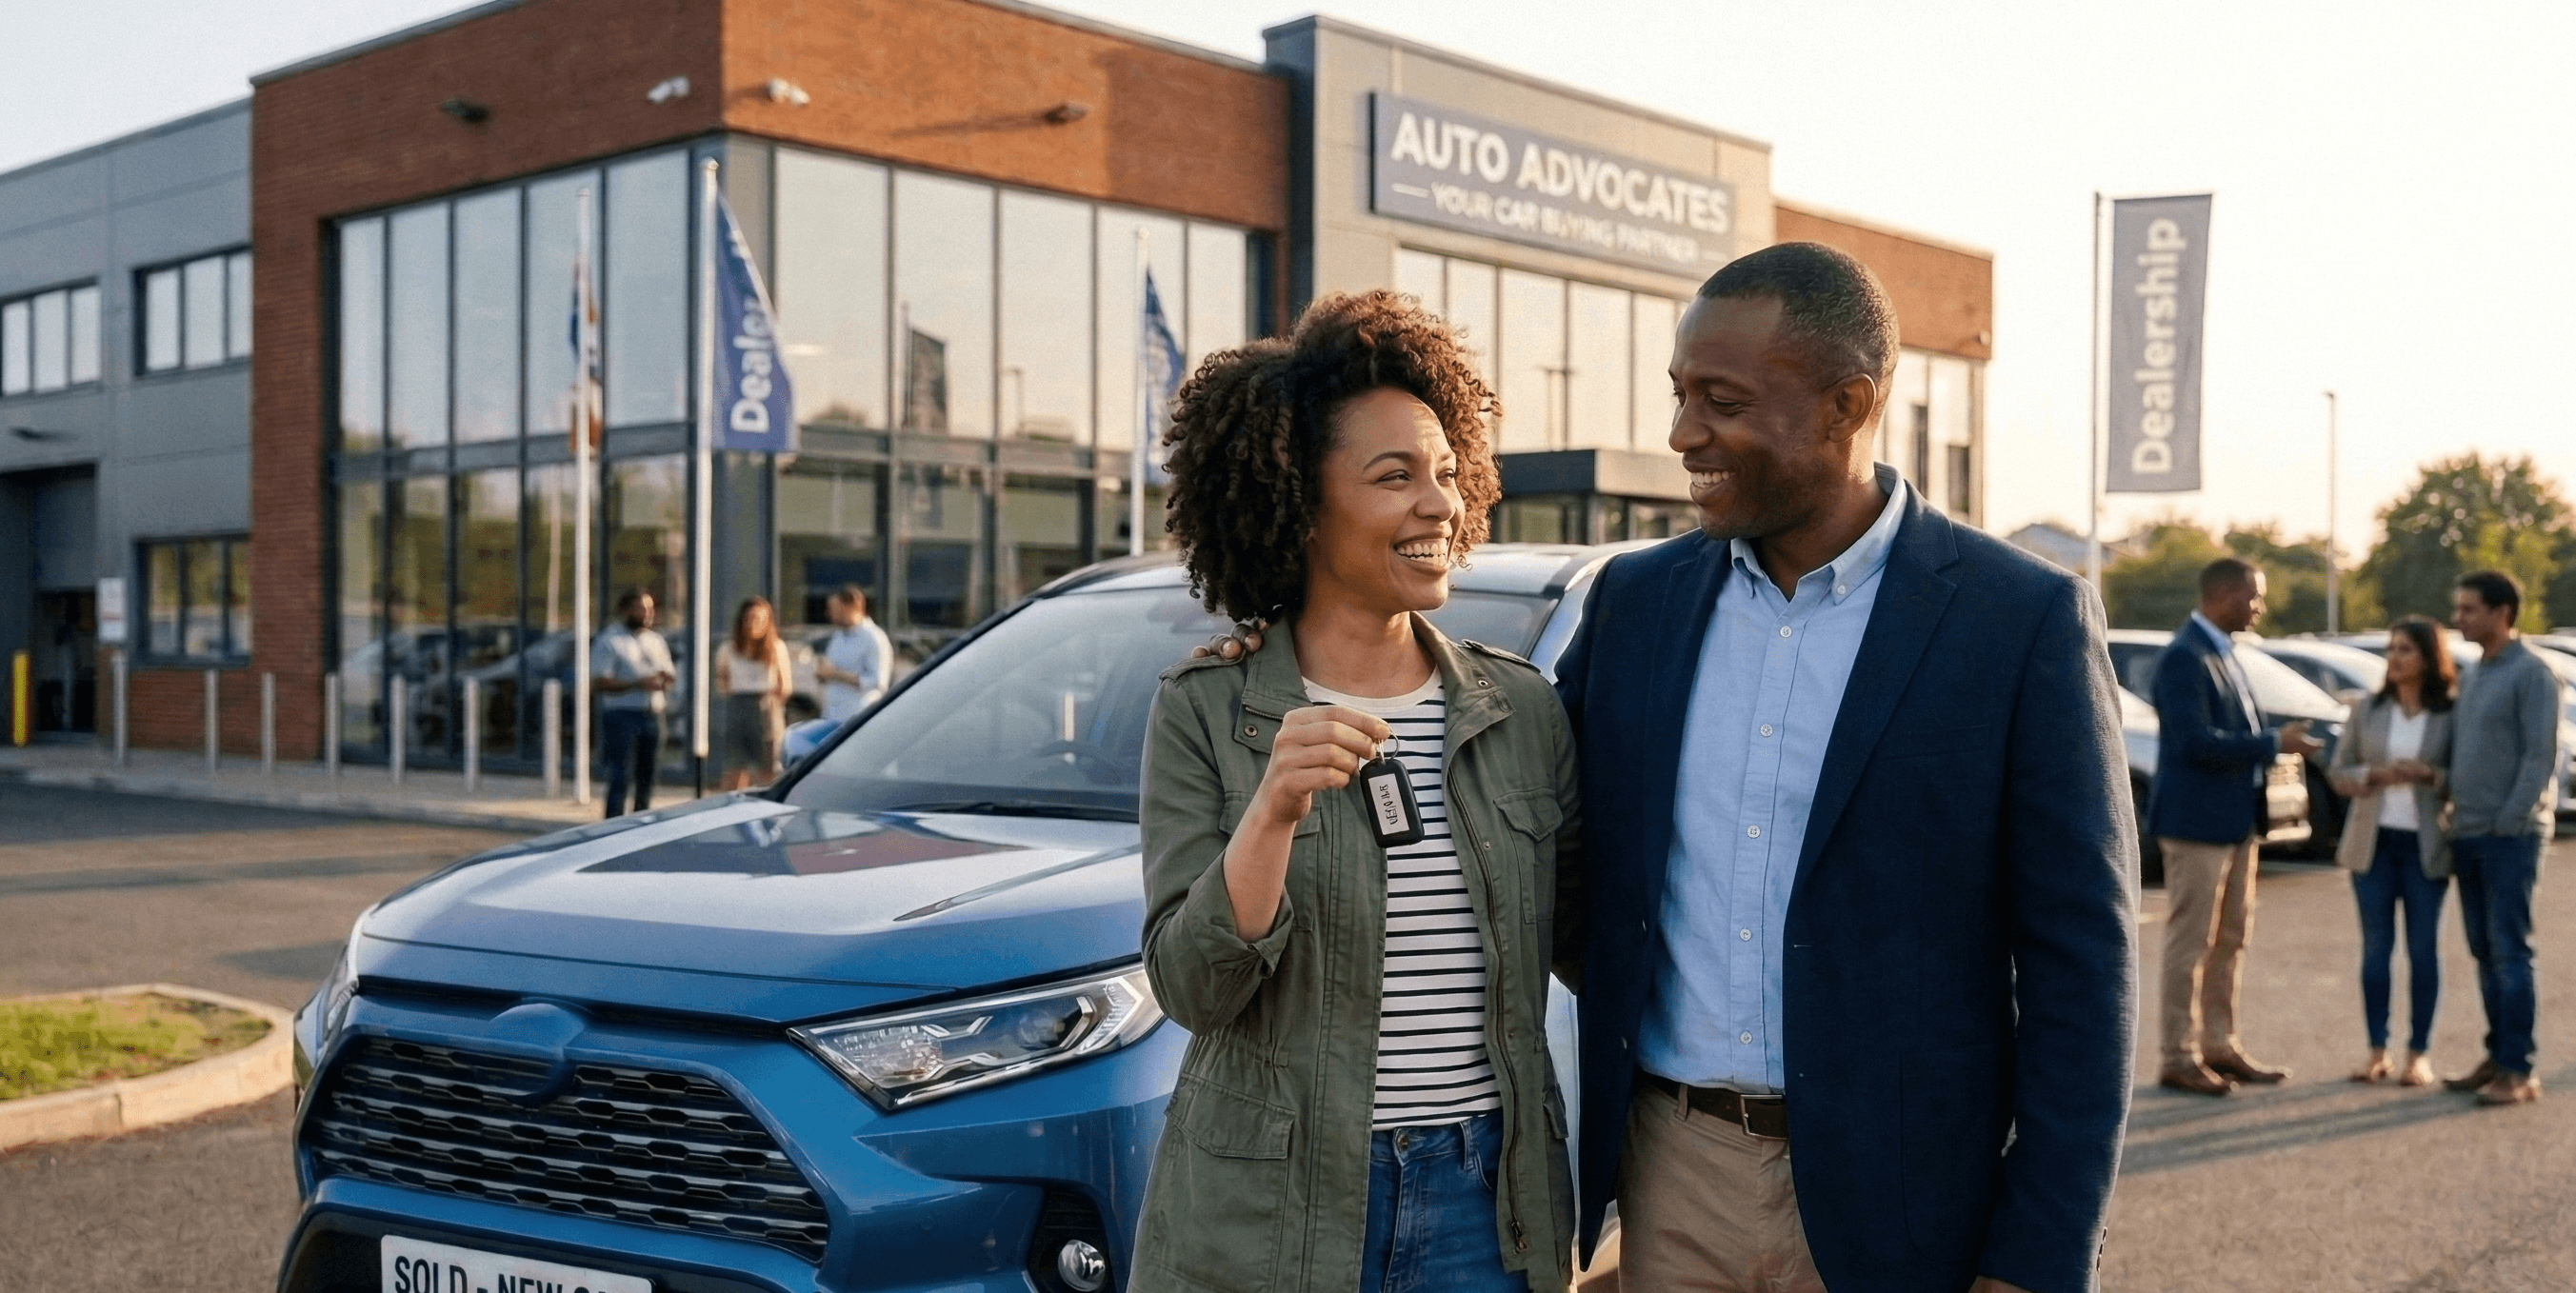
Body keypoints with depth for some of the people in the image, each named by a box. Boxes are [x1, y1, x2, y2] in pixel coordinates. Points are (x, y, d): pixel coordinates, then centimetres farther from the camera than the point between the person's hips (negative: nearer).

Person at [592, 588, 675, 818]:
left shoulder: (656, 641, 17)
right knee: (621, 778, -9)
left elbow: (670, 675, 23)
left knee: (647, 777, 10)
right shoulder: (610, 641, -4)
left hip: (652, 715, 6)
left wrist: (665, 680, -3)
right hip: (622, 715, -6)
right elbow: (599, 682, -13)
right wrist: (638, 684, -21)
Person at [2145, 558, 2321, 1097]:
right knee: (2191, 943, -3)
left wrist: (2276, 742, 2)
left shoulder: (2221, 652, 14)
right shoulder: (2185, 657, -16)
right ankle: (2180, 1057, 3)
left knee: (2230, 940, 14)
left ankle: (2221, 1046, 22)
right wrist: (2273, 743, -18)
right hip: (2197, 820, -10)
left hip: (2236, 820, 10)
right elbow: (2194, 740, -24)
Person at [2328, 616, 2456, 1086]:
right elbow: (2339, 772, 7)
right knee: (2375, 946, 4)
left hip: (2426, 846, -2)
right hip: (2373, 840, 2)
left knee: (2423, 947, 2)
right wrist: (2373, 775, -12)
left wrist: (2430, 775, -19)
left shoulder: (2451, 715, -2)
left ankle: (2418, 1054, 9)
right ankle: (2377, 1052, 11)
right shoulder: (2370, 710, 6)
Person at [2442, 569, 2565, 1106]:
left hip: (2510, 836, -8)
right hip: (2468, 836, 8)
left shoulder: (2531, 674, -8)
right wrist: (2457, 818, 9)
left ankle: (2519, 1070, -3)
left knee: (2510, 952, -6)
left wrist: (2508, 821, -17)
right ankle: (2497, 1056, 15)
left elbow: (2540, 757, -14)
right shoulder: (2475, 674, 16)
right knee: (2484, 953, 9)